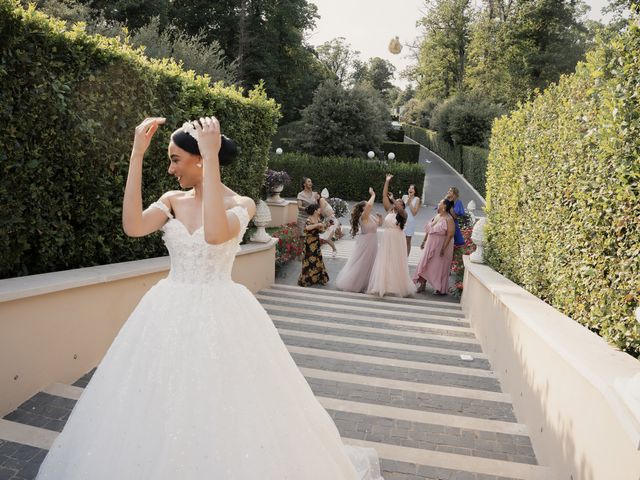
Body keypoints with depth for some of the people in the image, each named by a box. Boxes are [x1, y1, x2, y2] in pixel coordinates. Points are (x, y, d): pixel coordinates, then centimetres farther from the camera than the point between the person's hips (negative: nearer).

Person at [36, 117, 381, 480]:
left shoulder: (240, 204, -10)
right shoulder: (172, 200, 4)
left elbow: (215, 235, -32)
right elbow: (133, 227, -14)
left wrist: (211, 157, -30)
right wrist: (137, 154, -14)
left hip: (219, 314, -5)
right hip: (171, 313, 5)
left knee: (221, 409, 4)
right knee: (161, 406, 13)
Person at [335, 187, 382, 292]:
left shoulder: (371, 216, 5)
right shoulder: (363, 217, -20)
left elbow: (379, 224, 18)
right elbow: (369, 205, -37)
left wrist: (380, 217, -1)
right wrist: (373, 195, -23)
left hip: (371, 243, 8)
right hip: (365, 243, -8)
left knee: (368, 264, 15)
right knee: (360, 264, 1)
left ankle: (362, 284, 27)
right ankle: (349, 284, 12)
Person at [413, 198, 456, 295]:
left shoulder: (449, 219, -15)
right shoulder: (436, 216, 10)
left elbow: (450, 235, -21)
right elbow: (428, 230, 17)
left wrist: (443, 248, -25)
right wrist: (424, 241, 16)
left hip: (441, 246, -8)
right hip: (430, 245, 8)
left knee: (440, 267, -1)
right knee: (424, 264, 8)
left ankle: (441, 289, 11)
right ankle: (422, 284, 20)